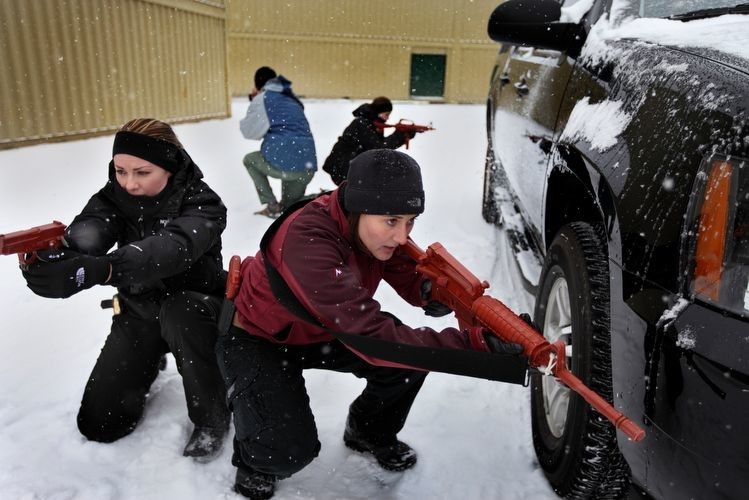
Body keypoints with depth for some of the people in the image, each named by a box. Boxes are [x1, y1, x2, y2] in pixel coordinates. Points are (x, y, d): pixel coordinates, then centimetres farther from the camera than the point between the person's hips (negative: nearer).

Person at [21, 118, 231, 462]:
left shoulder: (202, 204, -25)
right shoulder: (115, 196, -10)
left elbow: (170, 247, -46)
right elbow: (87, 230, -32)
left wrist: (96, 269, -63)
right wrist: (58, 253, -56)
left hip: (194, 307, -4)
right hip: (139, 309, 5)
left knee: (178, 311, -41)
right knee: (98, 425, 2)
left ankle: (212, 415, -16)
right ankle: (149, 361, 32)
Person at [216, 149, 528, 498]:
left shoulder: (373, 228, -18)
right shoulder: (307, 242, -40)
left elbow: (405, 272, -4)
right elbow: (372, 337, -43)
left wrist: (429, 289, -30)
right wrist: (475, 346, -45)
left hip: (321, 330, 6)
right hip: (256, 338, -6)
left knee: (411, 354, -10)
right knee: (290, 448, -22)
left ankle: (370, 432, 19)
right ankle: (254, 461, 15)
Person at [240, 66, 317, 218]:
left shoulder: (262, 98, 6)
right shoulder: (292, 100, 25)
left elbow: (249, 131, 13)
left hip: (282, 163, -7)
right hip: (308, 169, 7)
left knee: (249, 160, 28)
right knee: (289, 207, 31)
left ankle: (272, 206, 13)